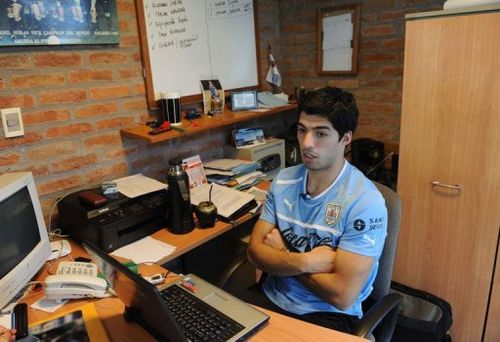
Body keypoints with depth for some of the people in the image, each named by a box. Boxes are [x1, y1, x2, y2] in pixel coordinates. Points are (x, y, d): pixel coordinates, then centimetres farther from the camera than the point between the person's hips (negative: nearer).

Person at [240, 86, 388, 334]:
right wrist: (305, 261, -20)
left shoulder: (364, 202, -20)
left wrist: (281, 254, -11)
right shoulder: (284, 180, -1)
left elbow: (342, 296, -22)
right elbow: (255, 250, -2)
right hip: (271, 296, 5)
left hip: (327, 315, -4)